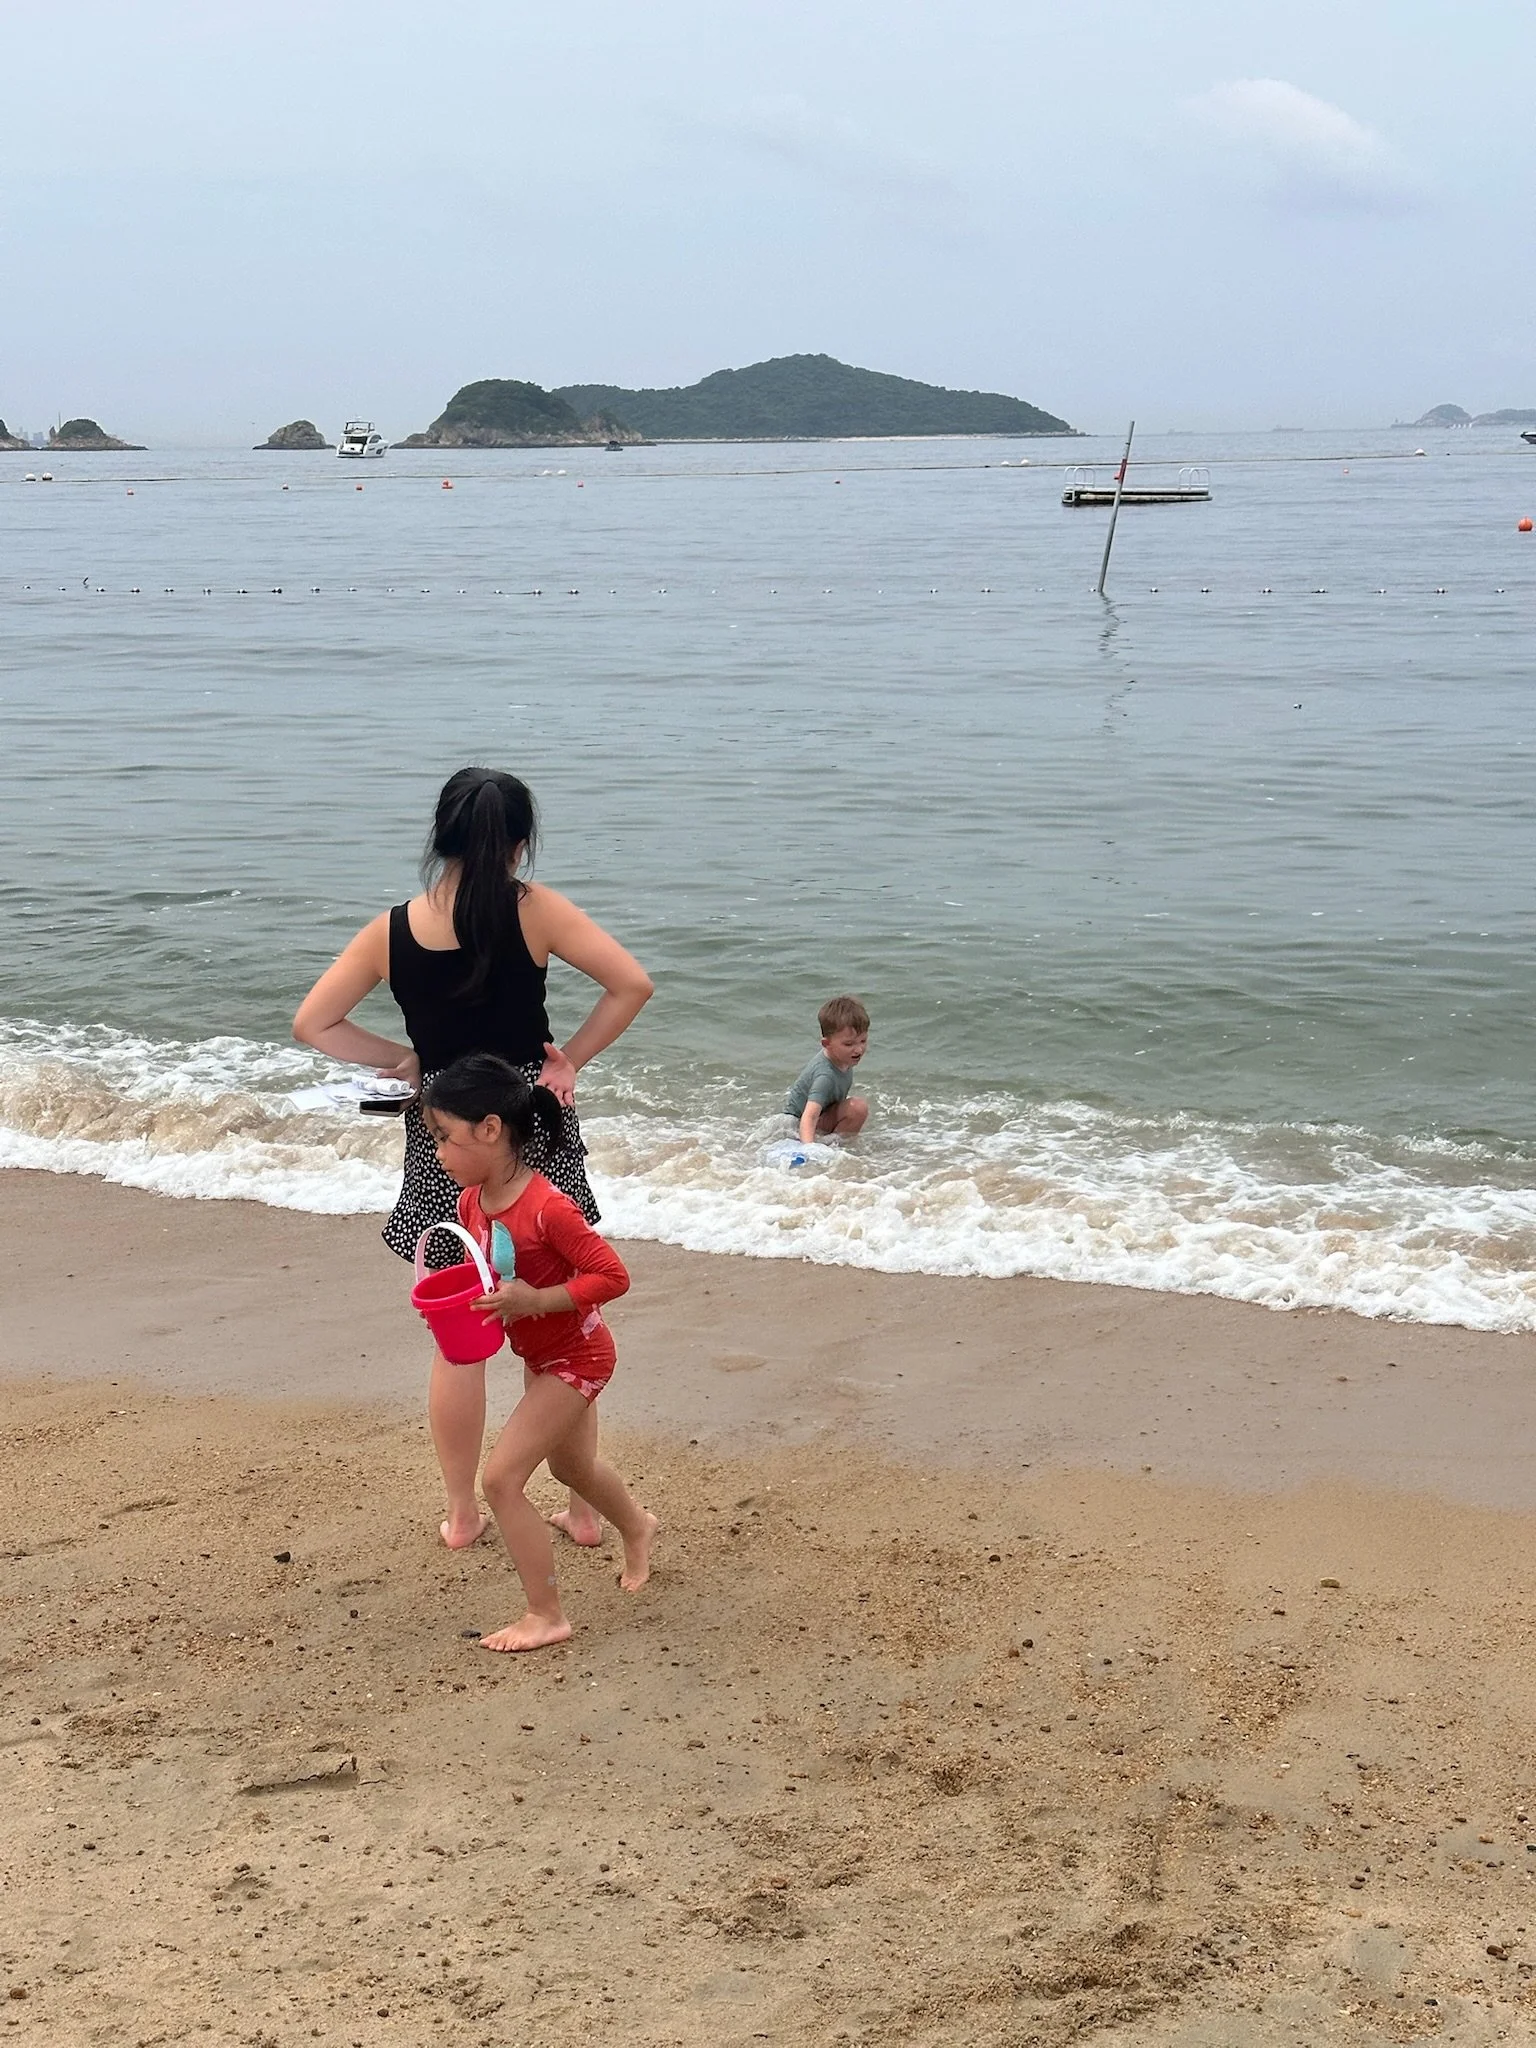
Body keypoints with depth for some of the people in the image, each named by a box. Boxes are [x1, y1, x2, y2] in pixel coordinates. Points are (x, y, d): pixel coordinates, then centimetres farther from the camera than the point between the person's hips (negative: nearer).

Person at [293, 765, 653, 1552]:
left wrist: (401, 1062, 5)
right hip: (534, 1126, -1)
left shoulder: (391, 932, -5)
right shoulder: (534, 911, -12)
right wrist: (570, 1058, -5)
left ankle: (461, 1515, 24)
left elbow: (312, 1024, 0)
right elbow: (632, 983, -15)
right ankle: (584, 1510, 20)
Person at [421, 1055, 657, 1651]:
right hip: (543, 1356, 9)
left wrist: (534, 1300, -34)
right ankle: (638, 1527, 59)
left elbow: (612, 1276, -28)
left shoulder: (547, 1209, -32)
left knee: (501, 1476, -13)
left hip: (576, 1357, -9)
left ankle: (545, 1616, 0)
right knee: (573, 1466, 29)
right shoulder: (471, 1203, -6)